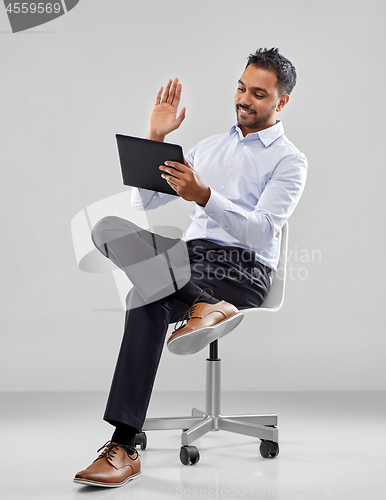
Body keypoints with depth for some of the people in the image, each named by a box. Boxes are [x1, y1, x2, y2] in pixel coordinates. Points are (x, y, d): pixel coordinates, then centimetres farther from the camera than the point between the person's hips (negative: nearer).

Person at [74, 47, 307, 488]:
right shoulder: (209, 146, 25)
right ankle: (206, 306, -42)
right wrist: (155, 139, 6)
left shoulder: (289, 161, 6)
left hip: (243, 270, -5)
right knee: (109, 227, -28)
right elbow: (146, 201, 18)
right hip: (189, 256, 6)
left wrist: (205, 195, -27)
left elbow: (261, 230, -13)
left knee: (147, 300, -35)